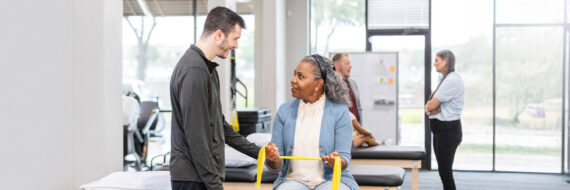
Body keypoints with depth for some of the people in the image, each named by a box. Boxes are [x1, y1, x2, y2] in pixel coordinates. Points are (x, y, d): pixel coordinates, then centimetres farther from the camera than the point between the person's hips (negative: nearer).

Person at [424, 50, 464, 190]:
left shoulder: (452, 80, -17)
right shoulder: (446, 79, 18)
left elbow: (432, 105, -19)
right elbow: (429, 106, 15)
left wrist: (429, 107, 3)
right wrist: (431, 109, -7)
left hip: (448, 131, -10)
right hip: (441, 130, 10)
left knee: (445, 172, -8)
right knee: (443, 171, 13)